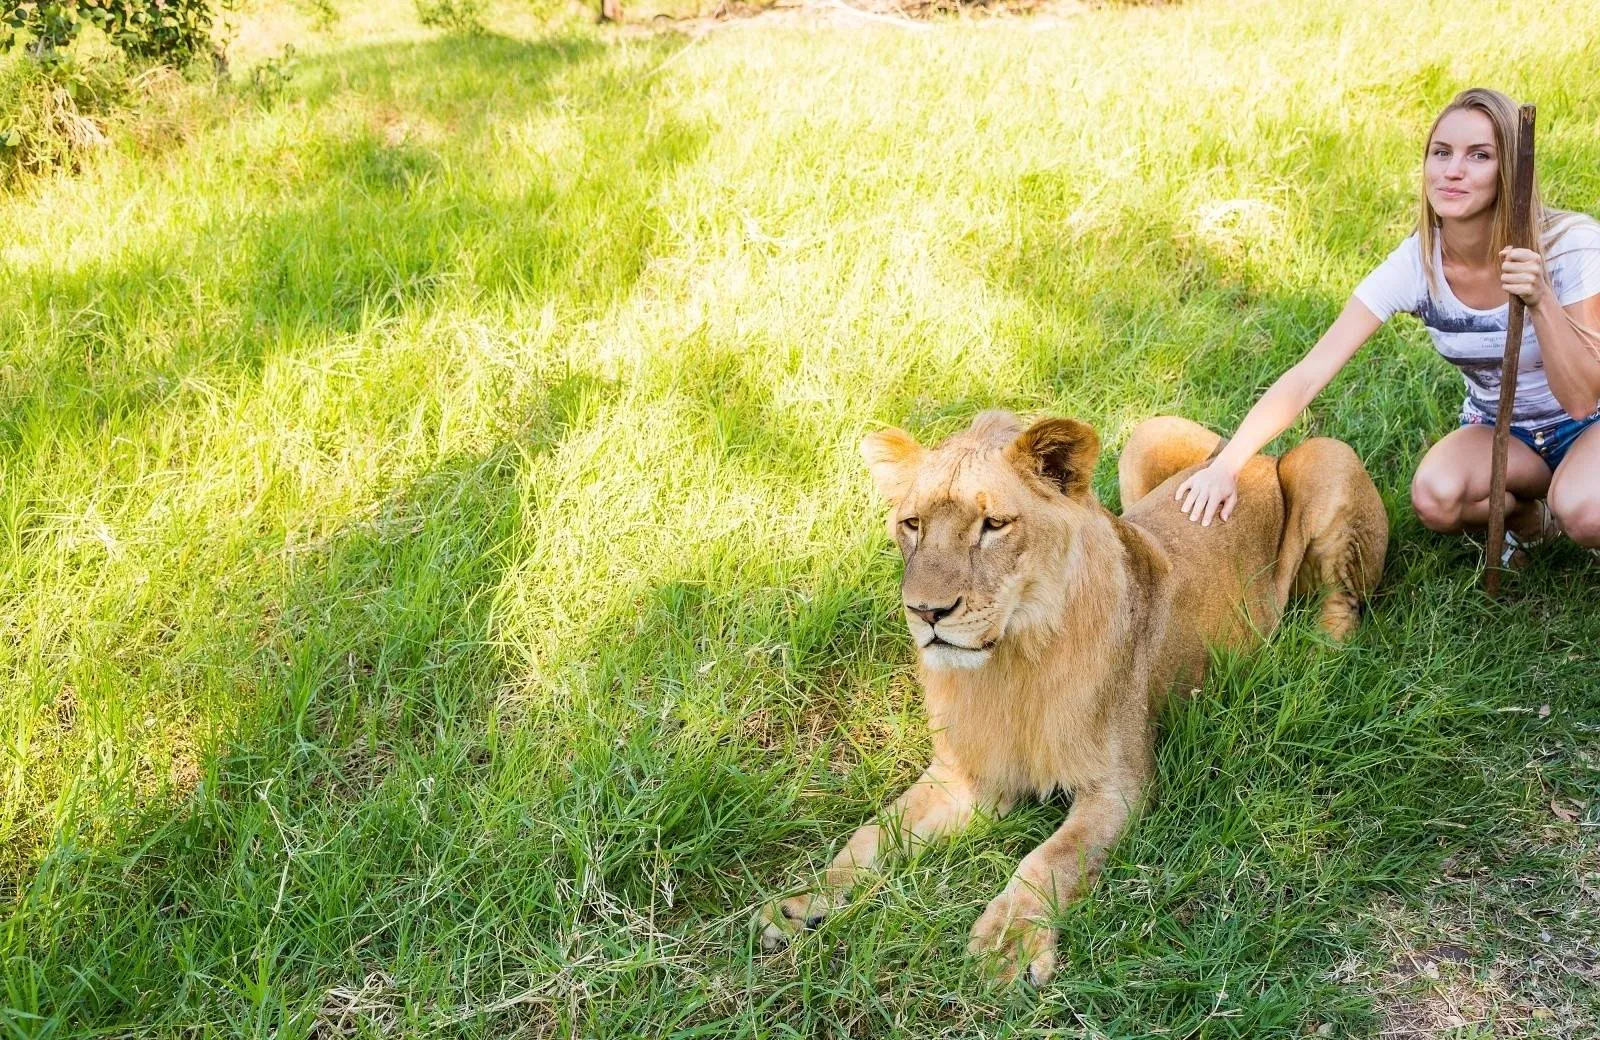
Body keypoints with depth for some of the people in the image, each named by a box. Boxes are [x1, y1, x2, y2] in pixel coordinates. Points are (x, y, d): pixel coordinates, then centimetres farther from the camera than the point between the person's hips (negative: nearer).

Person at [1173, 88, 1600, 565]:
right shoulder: (1415, 265, -19)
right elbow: (1308, 374, -26)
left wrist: (1541, 302, -38)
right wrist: (1226, 464, -39)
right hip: (1497, 430, 3)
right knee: (1434, 497, -30)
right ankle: (1535, 516, 2)